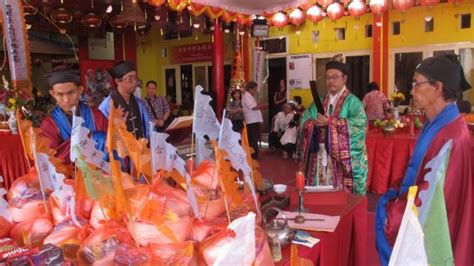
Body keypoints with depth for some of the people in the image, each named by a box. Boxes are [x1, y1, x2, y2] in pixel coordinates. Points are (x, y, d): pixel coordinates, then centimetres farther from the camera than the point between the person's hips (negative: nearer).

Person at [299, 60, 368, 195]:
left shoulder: (352, 101, -1)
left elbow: (359, 123, -18)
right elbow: (303, 121, 6)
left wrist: (331, 122, -21)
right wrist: (314, 123, -16)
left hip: (342, 158, -5)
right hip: (319, 155, 5)